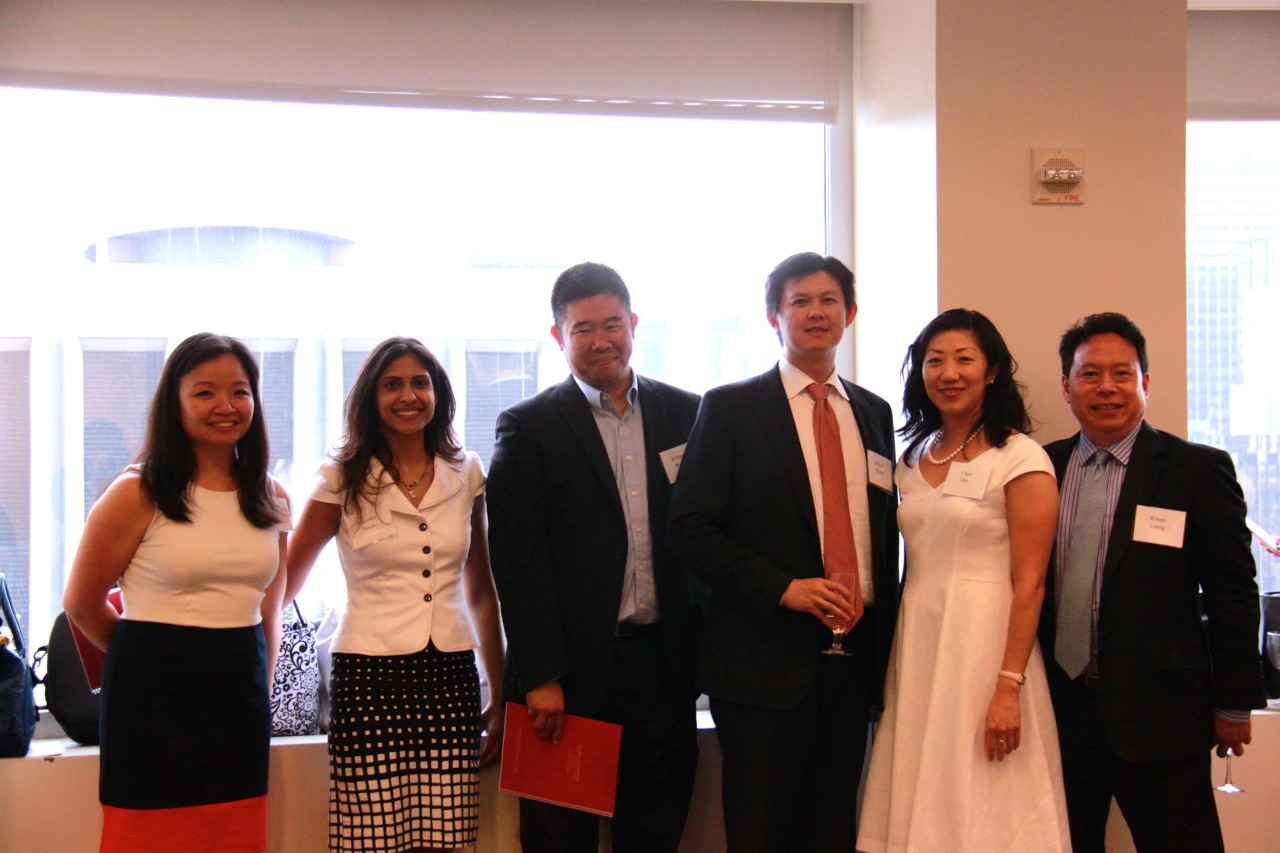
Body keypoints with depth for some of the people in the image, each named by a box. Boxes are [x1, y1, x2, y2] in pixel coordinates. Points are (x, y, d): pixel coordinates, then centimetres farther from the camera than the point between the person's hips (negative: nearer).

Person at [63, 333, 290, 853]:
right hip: (154, 696, -4)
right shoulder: (137, 494, -6)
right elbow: (82, 605, 1)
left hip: (239, 698, 5)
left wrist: (257, 689, 15)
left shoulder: (271, 501, 9)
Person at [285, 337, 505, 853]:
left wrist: (500, 695, 16)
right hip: (369, 676, -2)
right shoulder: (344, 479, 1)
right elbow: (286, 581, 8)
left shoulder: (465, 474, 10)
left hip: (450, 678, 3)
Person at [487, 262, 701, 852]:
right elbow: (518, 562, -7)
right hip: (572, 672, -3)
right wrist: (540, 677, -12)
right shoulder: (527, 427, -2)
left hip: (664, 664, 3)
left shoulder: (684, 414, 9)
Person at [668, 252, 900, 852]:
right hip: (764, 660, -4)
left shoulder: (874, 414, 14)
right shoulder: (730, 408, 0)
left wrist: (885, 643, 9)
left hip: (853, 657, 4)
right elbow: (690, 528, -7)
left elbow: (886, 532, 16)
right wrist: (782, 589, -17)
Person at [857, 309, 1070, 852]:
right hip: (916, 646, 6)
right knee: (919, 805, 8)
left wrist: (1009, 688, -18)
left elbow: (1029, 584, -12)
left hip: (984, 642, -6)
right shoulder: (914, 459, 12)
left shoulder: (1019, 459, -8)